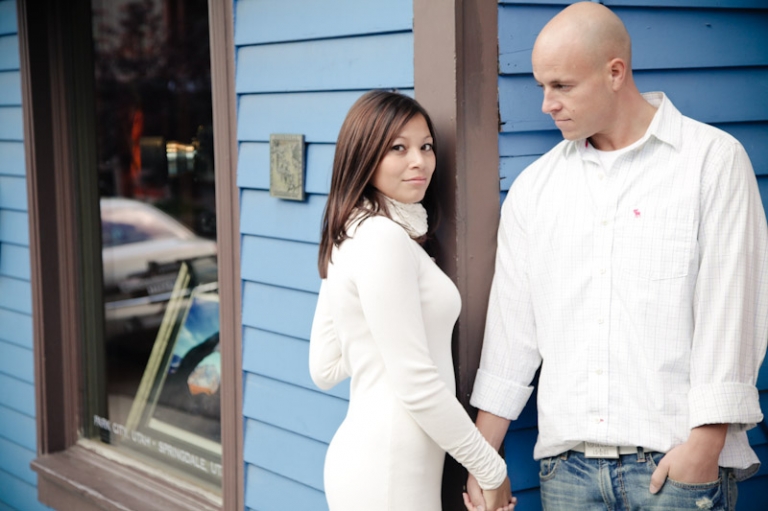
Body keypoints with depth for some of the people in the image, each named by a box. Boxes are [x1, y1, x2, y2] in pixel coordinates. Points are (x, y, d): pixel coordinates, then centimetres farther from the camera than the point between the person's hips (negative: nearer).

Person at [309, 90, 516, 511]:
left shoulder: (352, 237, 11)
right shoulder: (383, 238, -17)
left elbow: (325, 370, 14)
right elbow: (415, 383, -19)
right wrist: (491, 470, -11)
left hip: (364, 455, 9)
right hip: (388, 473, -9)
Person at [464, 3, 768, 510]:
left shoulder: (713, 159, -1)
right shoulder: (534, 187, 11)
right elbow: (511, 325, 12)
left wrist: (706, 442, -12)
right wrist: (482, 459, 9)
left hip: (679, 458, -4)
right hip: (567, 462, 4)